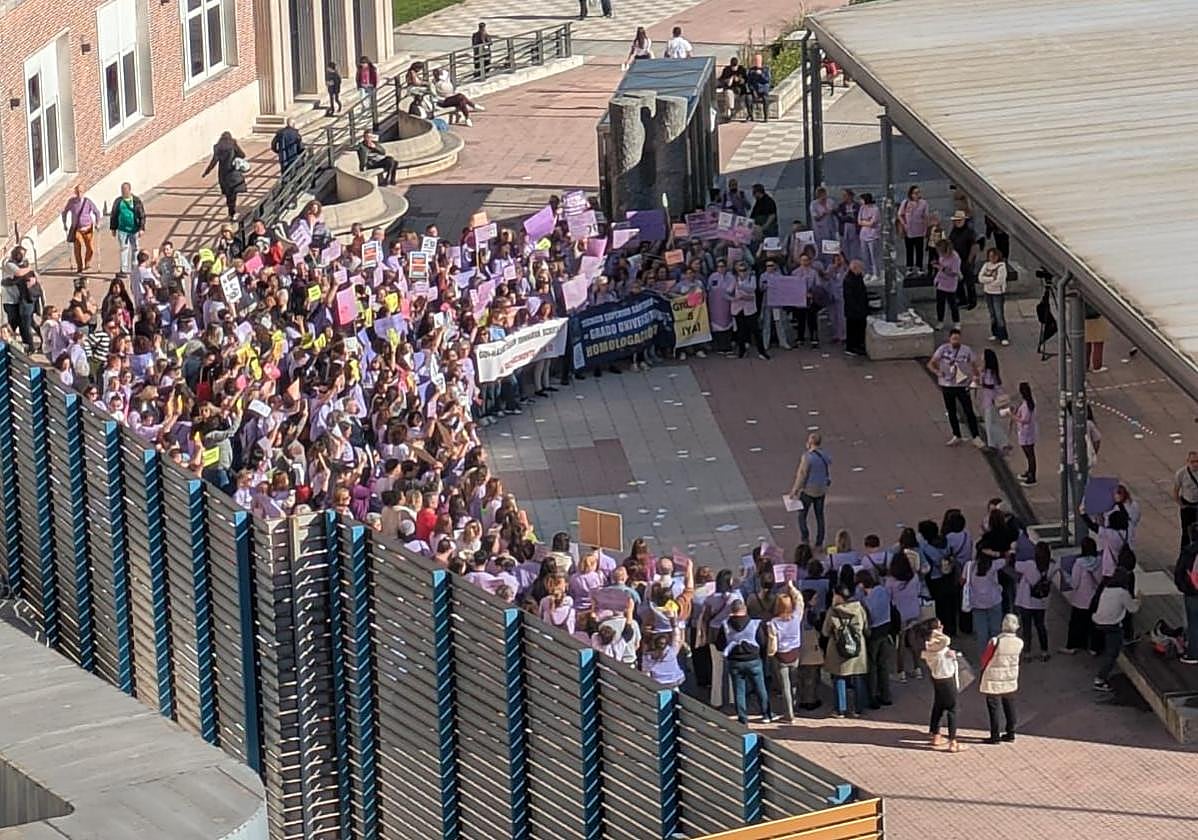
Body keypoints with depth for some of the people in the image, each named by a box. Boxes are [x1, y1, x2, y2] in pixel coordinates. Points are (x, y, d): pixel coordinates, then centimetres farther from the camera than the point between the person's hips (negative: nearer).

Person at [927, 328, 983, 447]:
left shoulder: (966, 350, -5)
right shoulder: (943, 349, -5)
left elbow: (973, 365, 5)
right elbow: (931, 364, -3)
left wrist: (975, 376, -13)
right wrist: (937, 372, -23)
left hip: (962, 385, -2)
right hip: (947, 385, 2)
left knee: (969, 411, -4)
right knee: (951, 412, 12)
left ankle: (975, 437, 5)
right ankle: (956, 436, 27)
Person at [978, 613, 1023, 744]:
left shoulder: (995, 642, -25)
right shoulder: (1019, 643, -12)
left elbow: (984, 658, -12)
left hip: (993, 680, -4)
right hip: (1011, 679, 4)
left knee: (993, 708, 6)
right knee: (1009, 706, 18)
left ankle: (995, 736, 11)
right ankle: (1010, 733, 26)